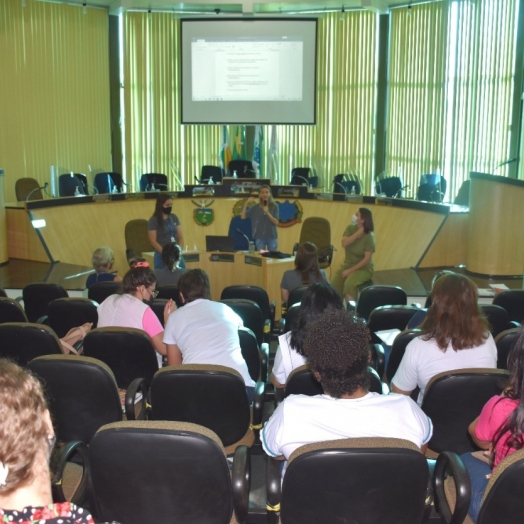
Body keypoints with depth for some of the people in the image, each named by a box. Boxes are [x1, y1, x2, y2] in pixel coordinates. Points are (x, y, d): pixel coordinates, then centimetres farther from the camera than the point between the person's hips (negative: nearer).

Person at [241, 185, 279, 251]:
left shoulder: (274, 206, -1)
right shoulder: (255, 207, 2)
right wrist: (246, 203, -11)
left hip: (272, 237, 0)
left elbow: (276, 222, -7)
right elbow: (243, 217, -3)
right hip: (259, 238, 0)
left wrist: (267, 212, -20)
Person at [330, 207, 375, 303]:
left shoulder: (369, 237, -16)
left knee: (349, 283, -33)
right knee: (334, 285, -18)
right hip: (347, 264, 5)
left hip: (364, 268, -5)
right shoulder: (351, 228, -3)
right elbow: (344, 244, -18)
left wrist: (350, 270, -20)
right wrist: (358, 233, -25)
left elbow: (367, 259, -18)